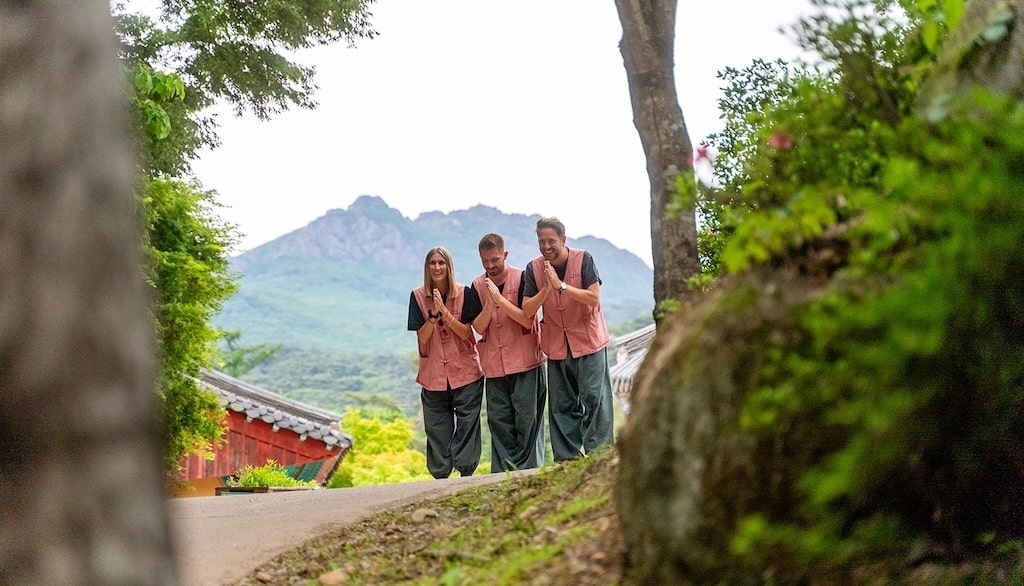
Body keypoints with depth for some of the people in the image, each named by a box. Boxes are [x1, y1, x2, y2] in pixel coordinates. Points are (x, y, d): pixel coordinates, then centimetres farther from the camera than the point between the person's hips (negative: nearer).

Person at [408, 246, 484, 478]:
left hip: (465, 371, -1)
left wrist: (444, 311, -21)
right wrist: (434, 314, -22)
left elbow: (465, 333, -8)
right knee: (437, 428, 4)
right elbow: (422, 337, -5)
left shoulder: (464, 294, -3)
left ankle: (466, 473, 6)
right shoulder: (418, 296, -1)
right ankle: (440, 476, 11)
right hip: (433, 374, 1)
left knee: (467, 423, -1)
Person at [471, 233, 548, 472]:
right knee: (498, 419, 2)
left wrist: (500, 298, -19)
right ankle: (504, 473, 8)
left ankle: (528, 469, 4)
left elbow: (528, 320, -12)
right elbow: (479, 327, 0)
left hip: (525, 361, -3)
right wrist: (489, 303, -17)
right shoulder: (477, 286, 6)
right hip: (494, 365, 3)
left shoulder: (521, 279, -4)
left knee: (527, 416, -3)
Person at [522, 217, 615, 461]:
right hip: (556, 346, 3)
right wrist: (546, 288, -20)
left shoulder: (583, 259, -8)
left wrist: (561, 285, -23)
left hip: (588, 342, -3)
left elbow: (594, 298, -17)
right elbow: (527, 311, -4)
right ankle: (567, 460, 11)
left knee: (593, 398, -7)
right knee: (561, 405, 5)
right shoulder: (533, 268, 0)